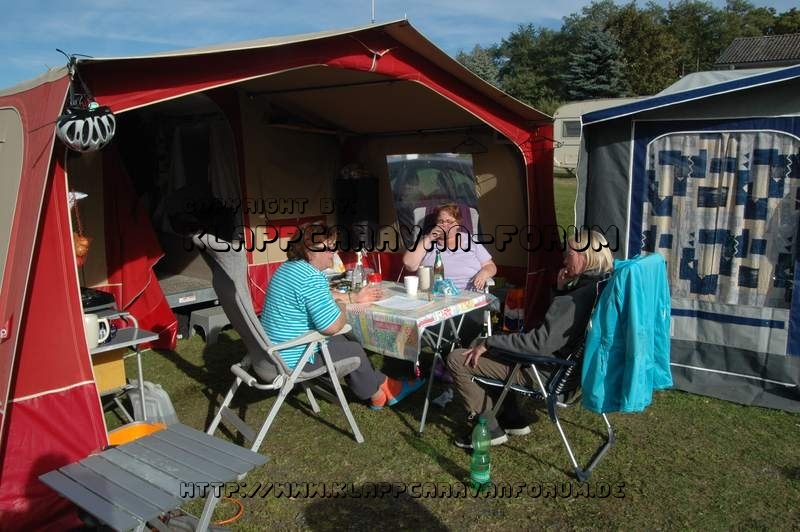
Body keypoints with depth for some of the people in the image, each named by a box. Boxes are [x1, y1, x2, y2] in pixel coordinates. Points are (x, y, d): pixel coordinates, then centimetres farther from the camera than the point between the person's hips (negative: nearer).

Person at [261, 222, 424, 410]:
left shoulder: (292, 267, 7)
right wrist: (342, 309, -6)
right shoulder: (310, 278, -26)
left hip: (279, 349, 10)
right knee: (354, 351, 7)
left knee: (344, 340, 19)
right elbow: (332, 326, -28)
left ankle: (385, 386, 25)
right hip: (293, 357, -10)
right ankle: (378, 396, 31)